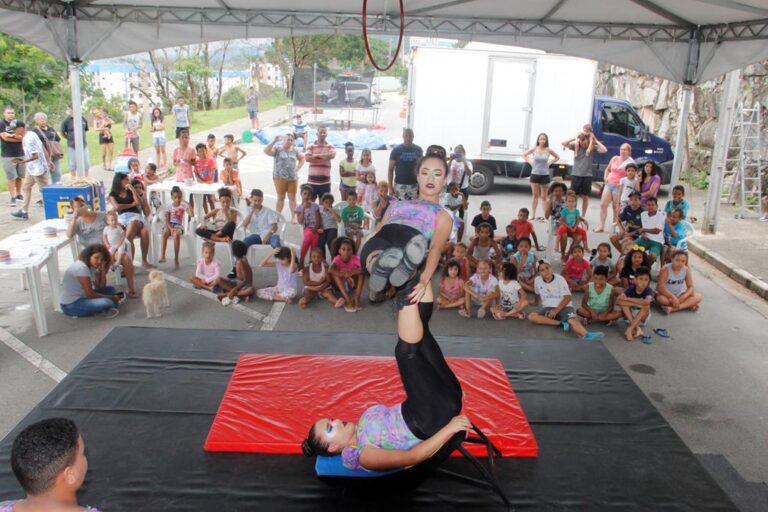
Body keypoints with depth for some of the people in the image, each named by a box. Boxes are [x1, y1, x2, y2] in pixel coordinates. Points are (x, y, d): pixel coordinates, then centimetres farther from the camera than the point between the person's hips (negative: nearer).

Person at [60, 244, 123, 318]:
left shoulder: (92, 266, 5)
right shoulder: (81, 267, -22)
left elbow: (101, 287, 3)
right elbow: (90, 294, -22)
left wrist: (102, 271, -11)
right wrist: (111, 297, -13)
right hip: (71, 305, -10)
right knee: (106, 302, -30)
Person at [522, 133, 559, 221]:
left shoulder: (548, 150, -3)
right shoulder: (534, 149, -3)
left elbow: (557, 157, 11)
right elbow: (524, 155, 10)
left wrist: (549, 163, 1)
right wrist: (530, 162, 1)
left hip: (545, 175, 0)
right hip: (535, 174, 1)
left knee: (544, 196, 3)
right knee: (535, 195, 8)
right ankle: (533, 215, 14)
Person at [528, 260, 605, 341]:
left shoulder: (560, 279, -7)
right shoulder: (537, 280, 1)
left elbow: (567, 297, -12)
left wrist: (556, 311, -21)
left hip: (564, 307, -3)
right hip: (548, 308, 3)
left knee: (573, 319, -35)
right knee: (531, 316, -26)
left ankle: (586, 335, -66)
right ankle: (561, 323, -31)